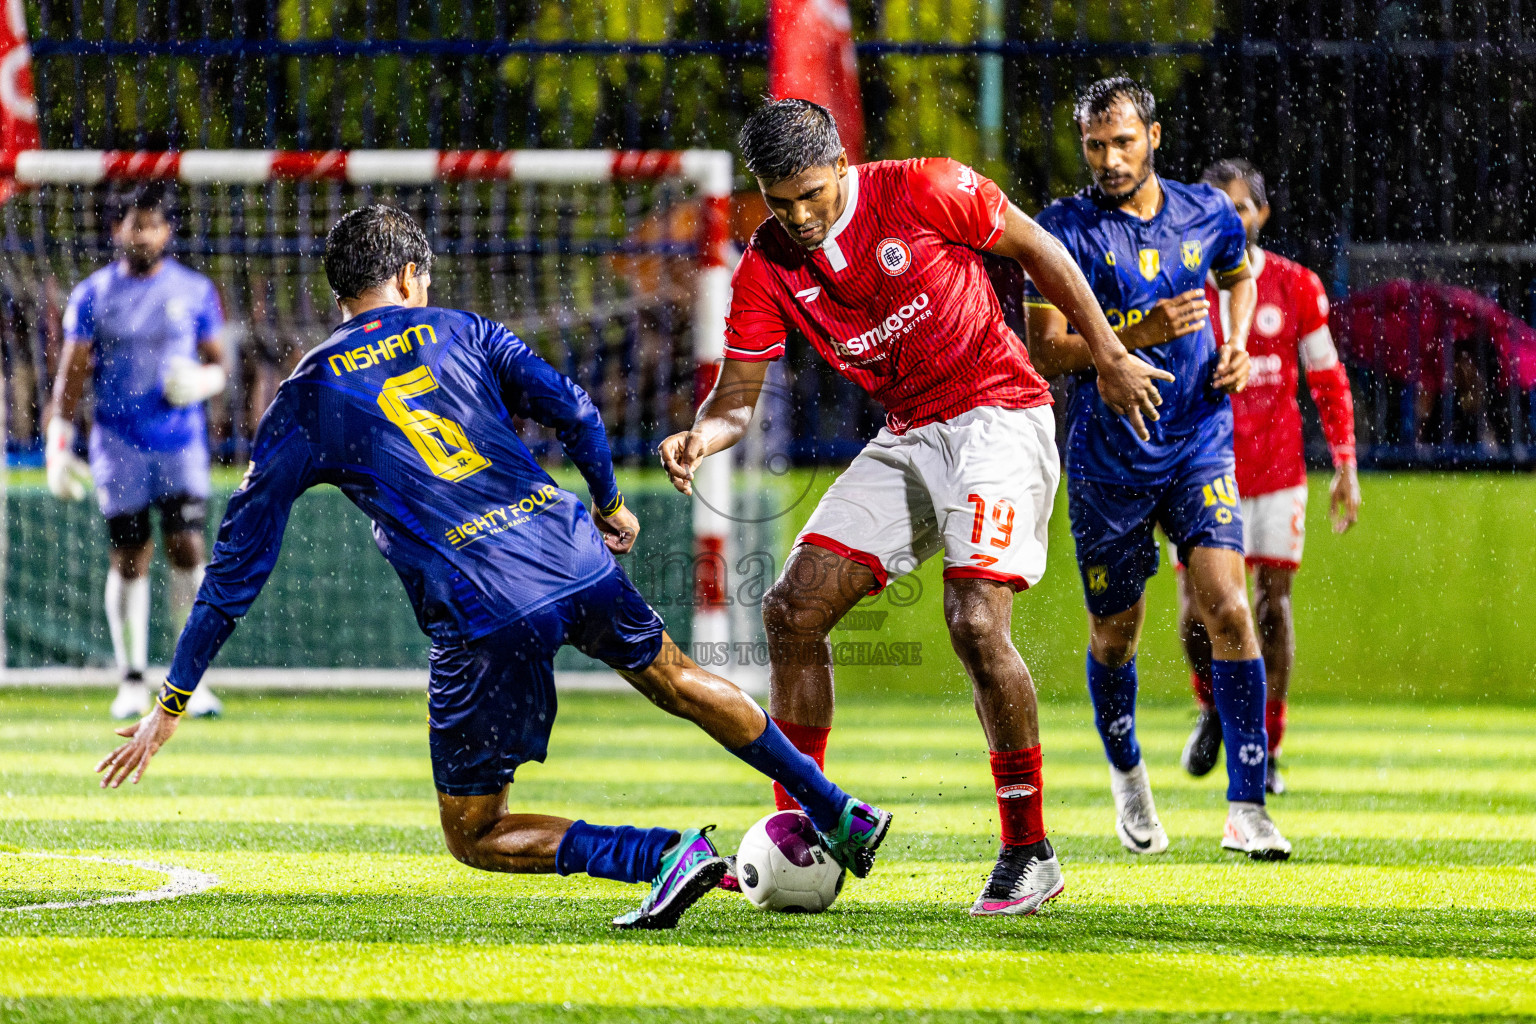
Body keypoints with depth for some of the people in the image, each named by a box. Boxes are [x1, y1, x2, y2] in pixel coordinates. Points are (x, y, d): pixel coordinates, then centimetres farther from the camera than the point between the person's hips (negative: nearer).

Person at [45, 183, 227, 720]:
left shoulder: (195, 291, 6)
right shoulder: (92, 294, 4)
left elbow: (217, 366, 11)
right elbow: (72, 374, 5)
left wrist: (201, 382, -12)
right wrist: (58, 444, -2)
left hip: (181, 443, 0)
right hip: (119, 445, 0)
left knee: (187, 549, -10)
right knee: (128, 558, 0)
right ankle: (132, 681, 7)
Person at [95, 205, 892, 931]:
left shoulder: (306, 400, 9)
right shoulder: (458, 332, 14)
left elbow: (240, 562, 7)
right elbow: (575, 413, 8)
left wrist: (172, 703, 11)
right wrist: (610, 507, 30)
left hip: (482, 615, -4)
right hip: (573, 554, 4)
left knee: (473, 837, 7)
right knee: (674, 678, 33)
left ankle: (667, 856, -12)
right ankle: (841, 817, 37)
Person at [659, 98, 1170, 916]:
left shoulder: (922, 192, -14)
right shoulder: (767, 269, -1)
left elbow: (1037, 250, -2)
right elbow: (737, 395, 0)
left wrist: (1109, 358, 1)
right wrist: (702, 435, -23)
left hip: (1001, 413, -6)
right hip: (908, 440, 6)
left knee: (975, 621, -22)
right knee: (793, 609, -3)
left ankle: (1031, 852, -12)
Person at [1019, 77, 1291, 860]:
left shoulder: (1208, 214, 2)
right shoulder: (1064, 229, -9)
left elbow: (1239, 276, 25)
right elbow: (1044, 352, -13)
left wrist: (1238, 344, 6)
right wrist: (1140, 335, -25)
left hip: (1199, 446, 1)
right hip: (1107, 461, -1)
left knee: (1227, 610, -15)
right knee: (1115, 634, 10)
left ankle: (1246, 810, -13)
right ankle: (1127, 776, 39)